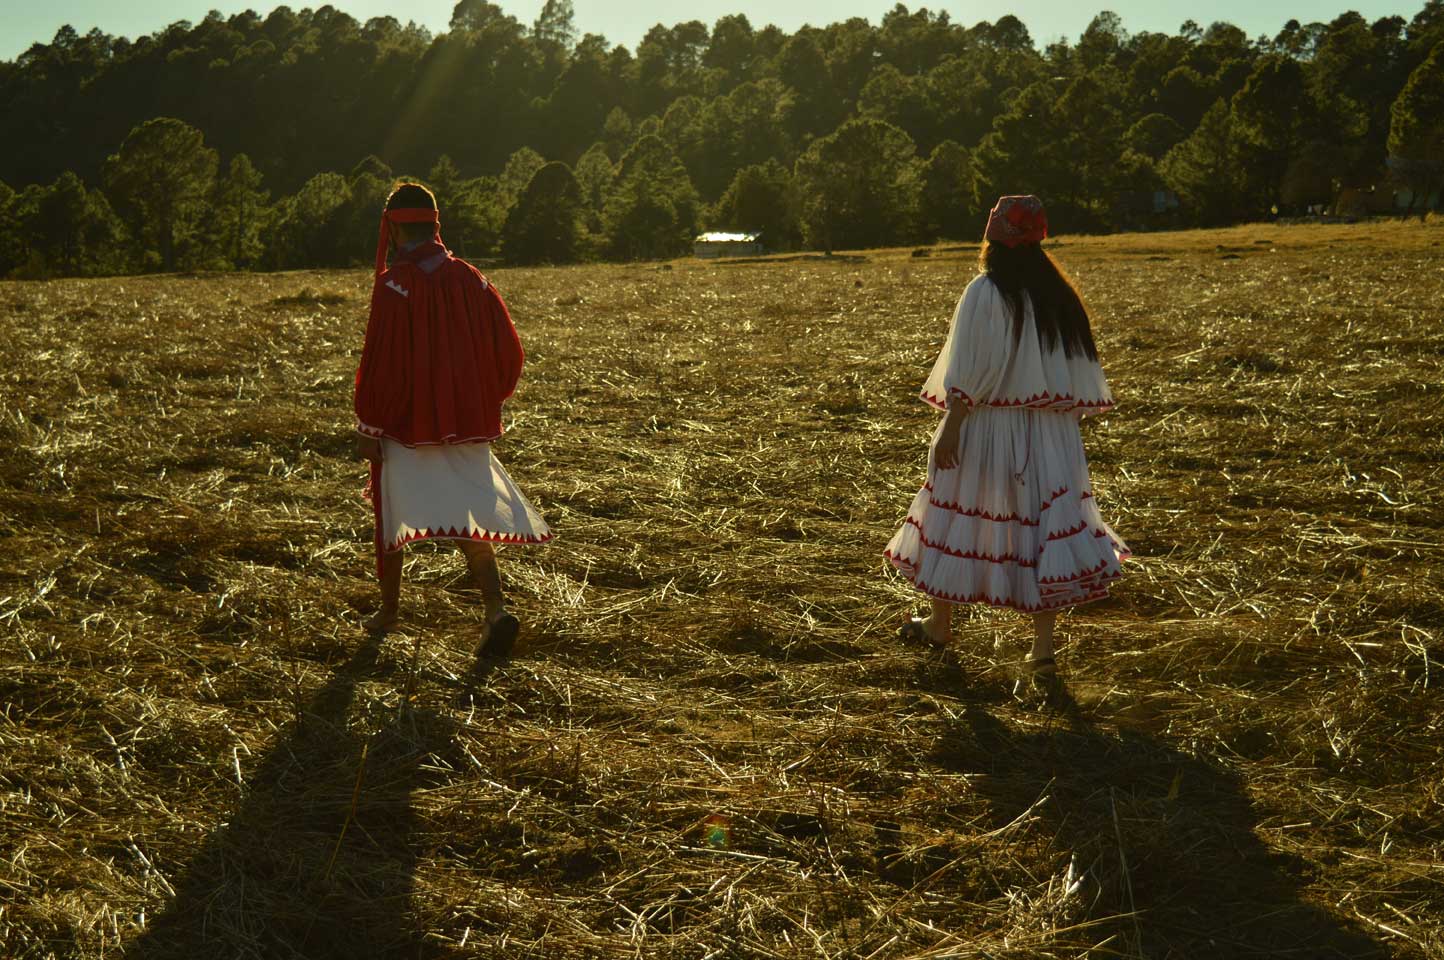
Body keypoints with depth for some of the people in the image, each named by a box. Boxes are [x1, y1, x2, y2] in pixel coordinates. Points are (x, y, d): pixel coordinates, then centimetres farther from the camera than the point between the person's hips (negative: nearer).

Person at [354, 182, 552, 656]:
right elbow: (510, 352, 6)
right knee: (471, 521, 6)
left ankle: (389, 610, 26)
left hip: (406, 424, -4)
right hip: (468, 426, 5)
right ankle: (496, 610, -12)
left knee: (392, 514, 14)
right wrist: (485, 400, 19)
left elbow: (380, 362, -15)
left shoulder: (394, 285, -13)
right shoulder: (471, 280, 3)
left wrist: (367, 426, -7)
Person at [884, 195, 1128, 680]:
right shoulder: (1060, 295, 5)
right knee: (1044, 524, 5)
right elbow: (1079, 376, 8)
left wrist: (950, 428, -12)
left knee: (958, 517, 13)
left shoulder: (985, 294, -12)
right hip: (1049, 438, 5)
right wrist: (1059, 418, 16)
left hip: (988, 429, -4)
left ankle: (940, 623, 29)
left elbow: (969, 374, -16)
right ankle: (1043, 649, 2)